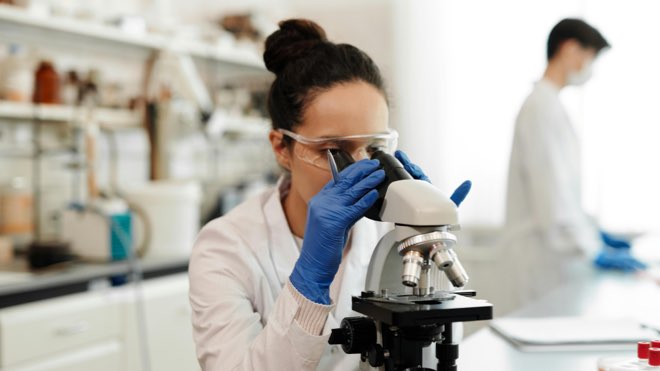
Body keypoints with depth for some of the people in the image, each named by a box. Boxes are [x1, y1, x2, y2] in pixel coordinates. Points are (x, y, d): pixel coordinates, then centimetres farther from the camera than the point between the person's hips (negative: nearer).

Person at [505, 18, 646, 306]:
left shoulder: (548, 104, 16)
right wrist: (594, 250, -20)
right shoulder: (542, 107, -15)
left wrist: (595, 233, 19)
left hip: (558, 248, 9)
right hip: (547, 252, -9)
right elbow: (552, 193, -21)